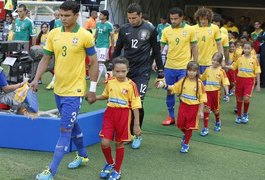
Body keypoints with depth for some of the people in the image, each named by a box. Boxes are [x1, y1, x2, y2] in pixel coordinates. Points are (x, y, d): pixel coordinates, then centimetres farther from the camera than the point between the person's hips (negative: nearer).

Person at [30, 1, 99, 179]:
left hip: (75, 91, -6)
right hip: (59, 89, 6)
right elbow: (46, 59, 8)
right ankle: (83, 156, 41)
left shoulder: (85, 35, -10)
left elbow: (94, 62, -5)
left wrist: (93, 89, -6)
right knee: (72, 124, 20)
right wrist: (36, 79, -6)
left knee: (65, 129, -6)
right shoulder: (53, 34, 2)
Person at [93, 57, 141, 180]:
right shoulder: (110, 82, 1)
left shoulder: (131, 85, -11)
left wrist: (136, 125, -7)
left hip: (123, 115, -3)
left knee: (119, 143, 9)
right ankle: (110, 163, 26)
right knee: (104, 143, -5)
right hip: (110, 113, 3)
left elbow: (135, 106, -7)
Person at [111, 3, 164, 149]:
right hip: (126, 70, 3)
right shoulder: (124, 29, 3)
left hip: (142, 72, -3)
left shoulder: (150, 30, -2)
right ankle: (128, 132, 22)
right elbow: (117, 50, 10)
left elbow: (156, 51, 5)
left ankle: (137, 135, 8)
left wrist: (160, 70, 5)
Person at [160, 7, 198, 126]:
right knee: (169, 92, 10)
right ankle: (171, 116, 24)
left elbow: (194, 47, 2)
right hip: (169, 67, 3)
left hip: (184, 67, -2)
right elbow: (160, 47, 3)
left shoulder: (190, 30, -5)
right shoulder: (166, 30, -1)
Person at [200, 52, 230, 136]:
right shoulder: (207, 69, 3)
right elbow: (201, 79, 16)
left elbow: (225, 83, -6)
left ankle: (218, 122, 43)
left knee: (215, 109, 14)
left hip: (216, 92, -1)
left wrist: (226, 94, -9)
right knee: (206, 109, -8)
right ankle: (205, 128, -5)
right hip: (207, 91, 1)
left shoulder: (221, 71, -6)